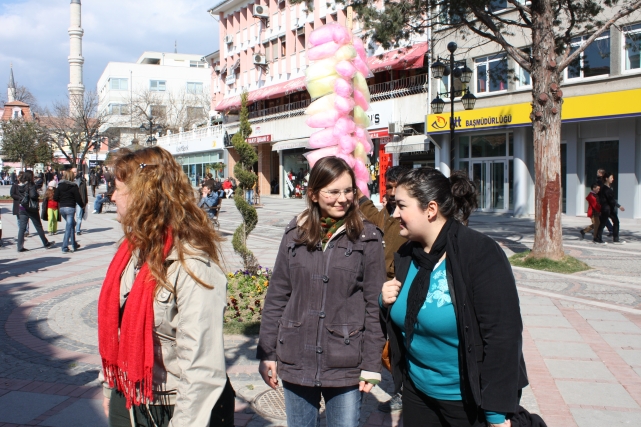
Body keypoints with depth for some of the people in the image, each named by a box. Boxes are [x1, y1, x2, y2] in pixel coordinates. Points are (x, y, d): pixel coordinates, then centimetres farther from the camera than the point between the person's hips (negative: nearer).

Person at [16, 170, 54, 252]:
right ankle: (46, 244, 19)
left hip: (22, 208, 5)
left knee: (21, 228, 4)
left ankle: (20, 247, 1)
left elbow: (18, 196, 8)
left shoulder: (19, 186, 5)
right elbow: (33, 195, -24)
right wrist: (37, 194, -4)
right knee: (38, 227, 7)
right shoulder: (31, 185, -13)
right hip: (31, 209, -5)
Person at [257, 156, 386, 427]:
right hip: (296, 363, 3)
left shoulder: (367, 239, -6)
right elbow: (276, 297, 4)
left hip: (346, 367, -2)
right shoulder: (295, 234, 1)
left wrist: (371, 365, -5)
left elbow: (374, 306, -4)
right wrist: (267, 353, 3)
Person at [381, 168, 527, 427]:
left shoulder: (480, 253, -19)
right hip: (417, 391, 6)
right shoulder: (406, 256, 1)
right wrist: (387, 303, -9)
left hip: (470, 400, -6)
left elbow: (502, 335, -20)